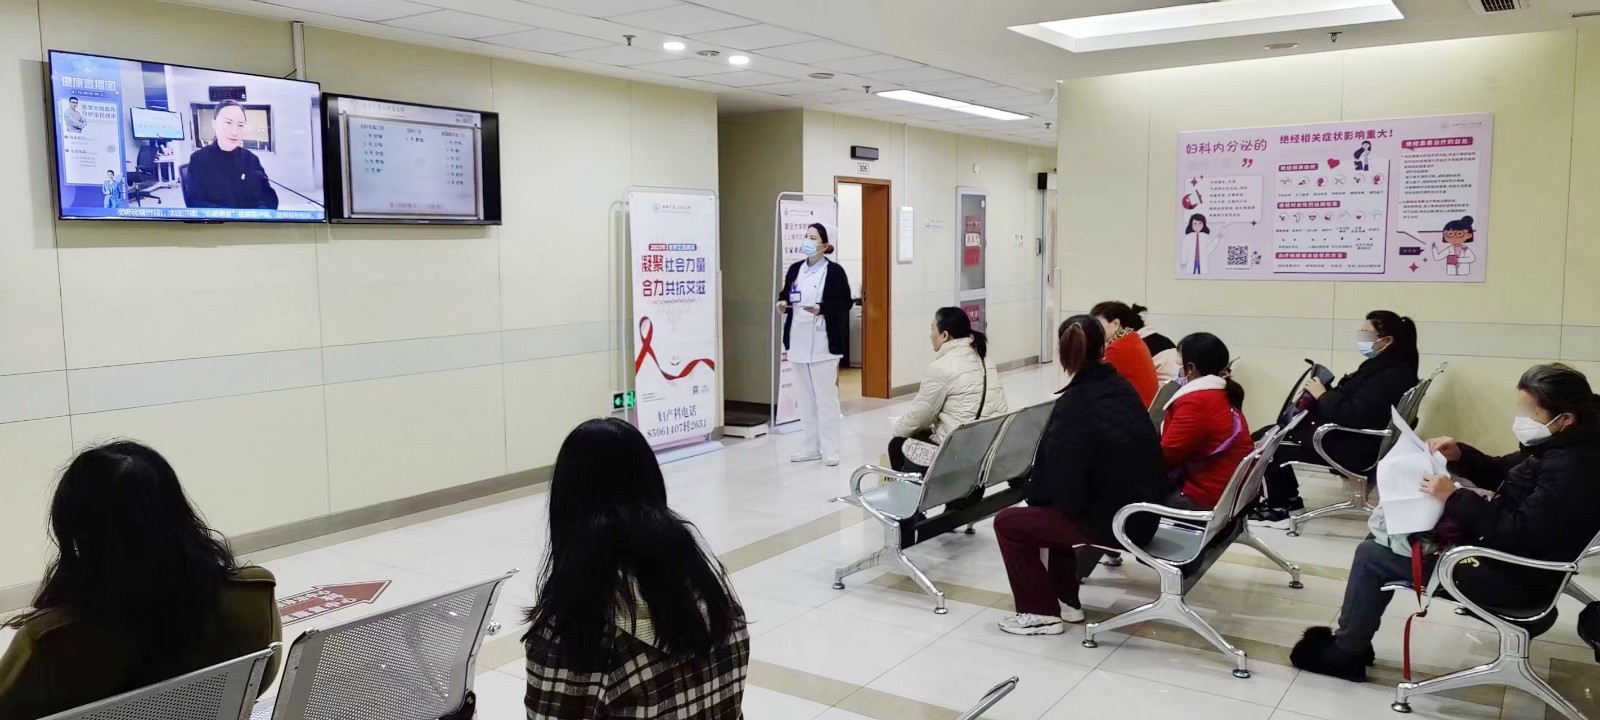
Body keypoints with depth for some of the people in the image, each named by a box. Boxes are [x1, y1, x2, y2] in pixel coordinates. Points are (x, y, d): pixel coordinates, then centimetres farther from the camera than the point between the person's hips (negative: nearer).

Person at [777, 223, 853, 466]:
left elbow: (845, 303, -7)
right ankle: (811, 447, 20)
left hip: (823, 342, -6)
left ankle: (830, 450, 6)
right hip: (798, 341, 6)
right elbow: (784, 294, 19)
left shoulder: (834, 271, -6)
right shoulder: (795, 269, 9)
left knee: (825, 396, -1)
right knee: (804, 396, 11)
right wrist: (782, 304, -4)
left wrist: (822, 309, -21)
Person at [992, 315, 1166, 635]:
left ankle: (1042, 612, 14)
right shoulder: (1121, 387, 4)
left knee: (1008, 523, 6)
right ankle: (1066, 600, 33)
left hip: (1111, 522, -8)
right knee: (1051, 507, 31)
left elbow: (1063, 483, -18)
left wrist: (1031, 492, 4)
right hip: (1141, 512, 8)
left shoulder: (1075, 405, -20)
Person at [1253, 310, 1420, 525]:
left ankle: (1283, 507, 11)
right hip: (1346, 437, 11)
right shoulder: (1382, 367, 11)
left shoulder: (1390, 376, -21)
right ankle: (1284, 501, 15)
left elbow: (1353, 417, -29)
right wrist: (1323, 393, -3)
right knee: (1265, 435, 8)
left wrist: (1322, 395, -16)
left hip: (1352, 449, -11)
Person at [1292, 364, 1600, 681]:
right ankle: (1352, 638, 18)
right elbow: (1500, 473, 17)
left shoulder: (1573, 469, -26)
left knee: (1371, 554, -7)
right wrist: (1460, 455, -2)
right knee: (1384, 536, 14)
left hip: (1513, 576, -11)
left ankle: (1344, 653, 10)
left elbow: (1519, 536, -31)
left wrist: (1455, 497, -26)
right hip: (1500, 549, 11)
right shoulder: (1559, 447, 4)